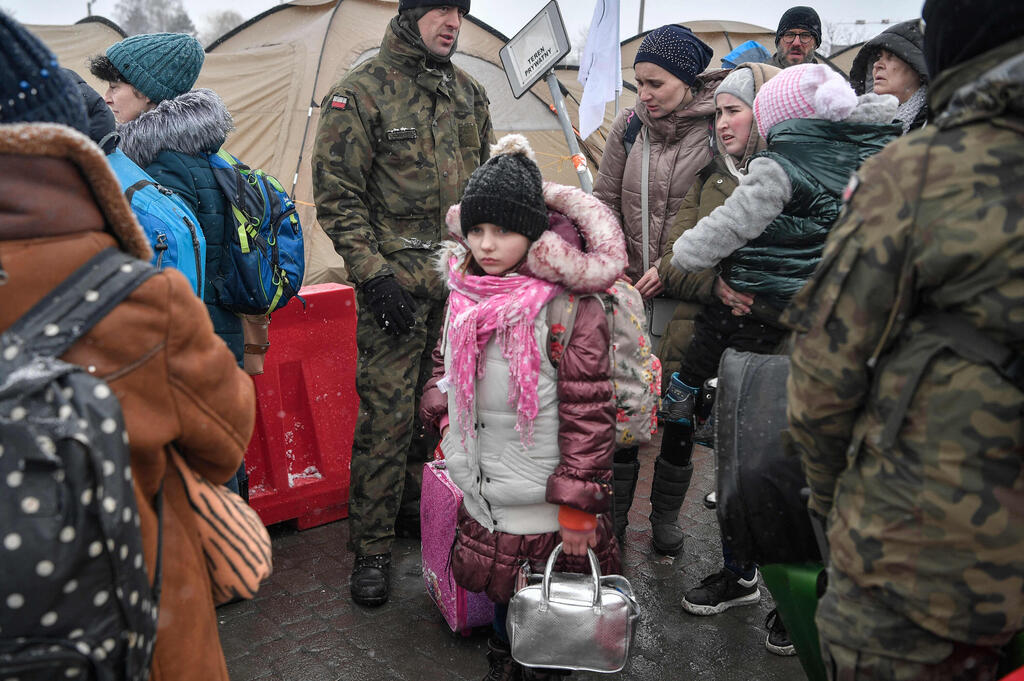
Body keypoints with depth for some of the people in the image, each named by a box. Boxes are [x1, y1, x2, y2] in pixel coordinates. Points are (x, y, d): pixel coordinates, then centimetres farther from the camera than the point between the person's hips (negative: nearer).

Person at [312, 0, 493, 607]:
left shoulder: (470, 93, 11)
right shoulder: (361, 93, -8)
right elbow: (337, 197, -9)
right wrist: (372, 275, -15)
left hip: (460, 280, 6)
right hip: (395, 282, -6)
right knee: (387, 415, -3)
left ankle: (417, 506, 34)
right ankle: (372, 548, 10)